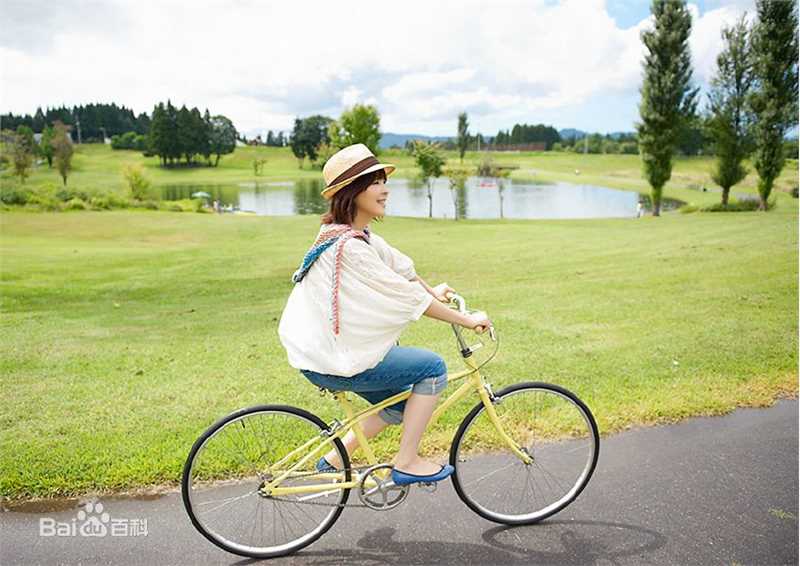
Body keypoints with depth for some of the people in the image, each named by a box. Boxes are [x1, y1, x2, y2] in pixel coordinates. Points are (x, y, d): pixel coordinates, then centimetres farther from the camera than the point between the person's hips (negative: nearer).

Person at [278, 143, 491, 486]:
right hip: (332, 362, -10)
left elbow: (399, 265, 21)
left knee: (400, 406, 21)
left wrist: (433, 291, 33)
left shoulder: (358, 234, 6)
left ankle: (334, 460, 27)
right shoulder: (348, 246, -24)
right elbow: (407, 297, -22)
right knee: (433, 367, -6)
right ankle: (406, 463, 5)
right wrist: (466, 320, -13)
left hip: (321, 348, 10)